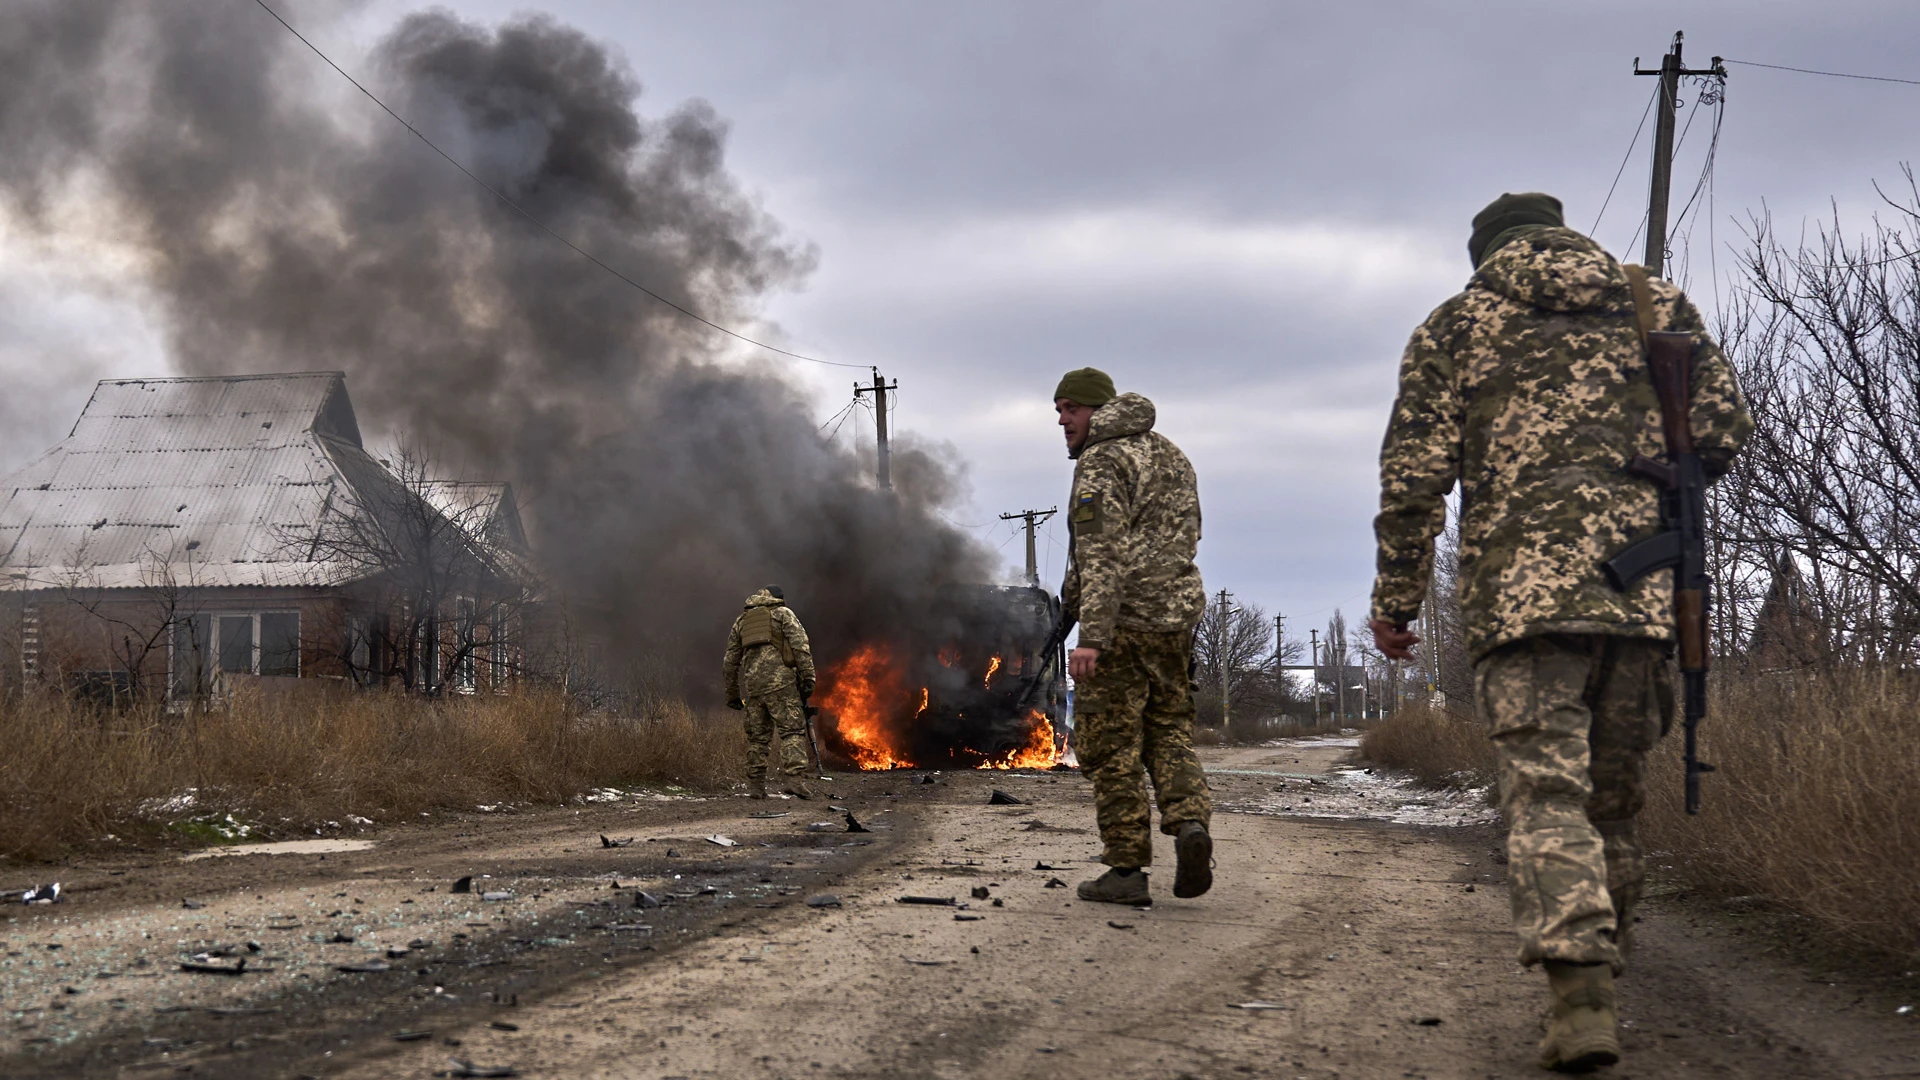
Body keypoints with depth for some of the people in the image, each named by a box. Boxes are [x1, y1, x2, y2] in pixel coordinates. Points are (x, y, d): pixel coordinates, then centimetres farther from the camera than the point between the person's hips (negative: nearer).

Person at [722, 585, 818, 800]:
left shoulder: (741, 620, 24)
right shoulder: (783, 613, 10)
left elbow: (731, 660, 23)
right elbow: (800, 646, -4)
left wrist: (732, 694, 27)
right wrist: (808, 678, -7)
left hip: (751, 684, 5)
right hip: (780, 681, -5)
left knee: (757, 735, 12)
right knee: (792, 730, -7)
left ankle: (756, 785, 11)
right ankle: (793, 778, -21)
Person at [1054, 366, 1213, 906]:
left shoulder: (1100, 463, -10)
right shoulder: (1170, 454, 16)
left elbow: (1101, 554, -20)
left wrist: (1091, 636, -26)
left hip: (1121, 621, -8)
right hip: (1177, 617, 8)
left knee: (1112, 746, -1)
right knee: (1168, 731, 15)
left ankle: (1126, 870, 0)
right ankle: (1189, 821, -10)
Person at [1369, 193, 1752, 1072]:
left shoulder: (1455, 325, 12)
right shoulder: (1658, 302, 17)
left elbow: (1413, 476, 4)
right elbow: (1724, 431, 9)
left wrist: (1395, 600, 11)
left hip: (1521, 586, -3)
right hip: (1643, 586, 3)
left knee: (1546, 791, -8)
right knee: (1613, 792, 15)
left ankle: (1581, 997, -23)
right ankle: (1604, 961, 25)